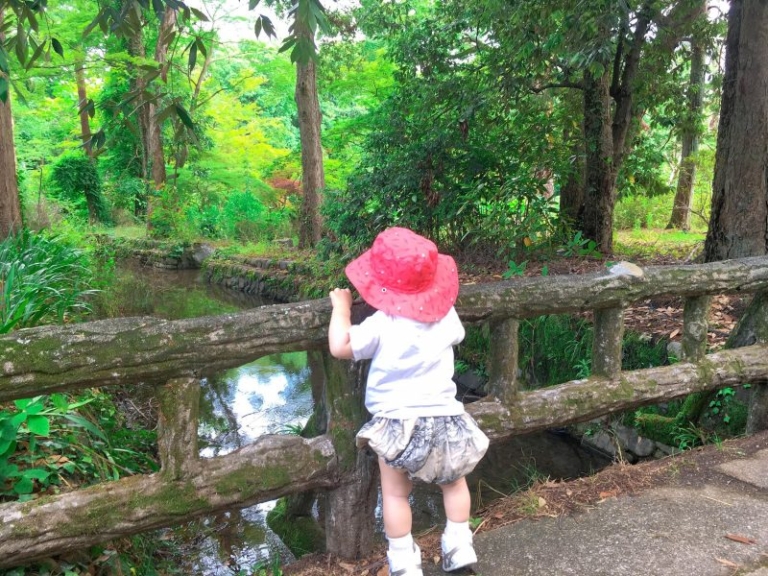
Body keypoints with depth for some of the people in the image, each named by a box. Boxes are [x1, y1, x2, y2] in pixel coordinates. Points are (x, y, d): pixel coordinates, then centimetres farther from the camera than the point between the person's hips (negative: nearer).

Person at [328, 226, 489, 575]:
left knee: (395, 494, 12)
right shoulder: (446, 316, 0)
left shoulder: (382, 325, -16)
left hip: (399, 423, -4)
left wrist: (341, 308, -2)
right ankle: (459, 547, 28)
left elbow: (340, 347, -18)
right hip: (445, 418, 5)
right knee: (454, 482, 24)